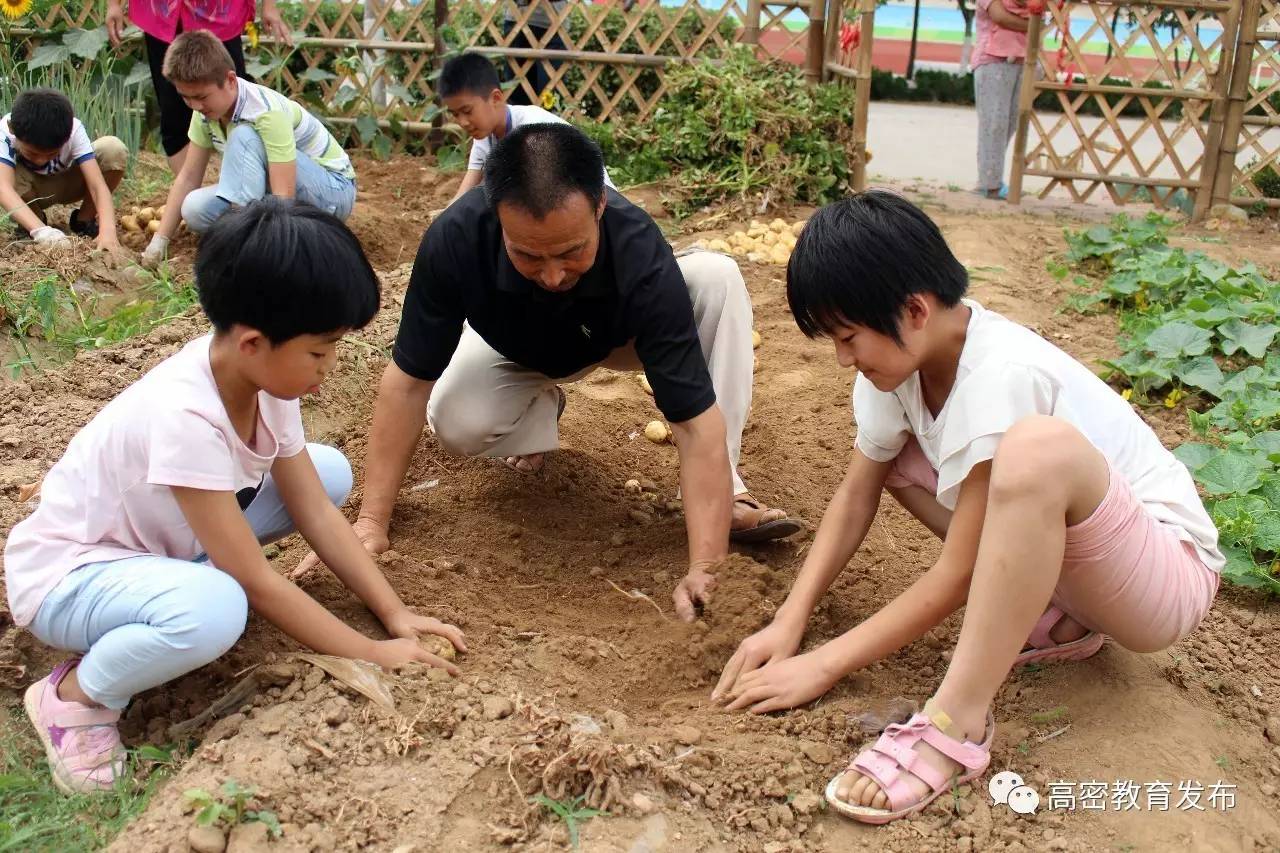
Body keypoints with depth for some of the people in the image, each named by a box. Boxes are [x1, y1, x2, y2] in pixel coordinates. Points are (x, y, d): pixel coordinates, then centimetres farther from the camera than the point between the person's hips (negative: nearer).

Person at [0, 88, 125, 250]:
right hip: (28, 193, -1)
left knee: (114, 150, -26)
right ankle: (33, 223, -6)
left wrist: (107, 231, -58)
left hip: (64, 185, 1)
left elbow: (98, 185, -39)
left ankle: (84, 220, -6)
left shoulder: (74, 130, -31)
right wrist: (41, 230, -66)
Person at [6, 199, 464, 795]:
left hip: (159, 539, 8)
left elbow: (315, 511, -6)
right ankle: (74, 693, -9)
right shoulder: (185, 417, -36)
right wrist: (372, 655, -22)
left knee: (330, 472, -3)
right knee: (213, 610, -40)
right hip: (67, 574, -8)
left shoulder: (263, 375, -12)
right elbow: (257, 583, -30)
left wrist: (396, 616, -10)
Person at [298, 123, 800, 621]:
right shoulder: (454, 238, -38)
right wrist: (372, 521, -29)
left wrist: (705, 570, -49)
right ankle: (541, 411, 6)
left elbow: (695, 421, -42)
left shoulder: (642, 258, -41)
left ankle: (728, 494, -21)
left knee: (717, 279, -30)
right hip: (514, 351, 1)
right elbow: (409, 382, -28)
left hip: (617, 339, 0)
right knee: (455, 426, -30)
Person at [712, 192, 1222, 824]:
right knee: (887, 453, 3)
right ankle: (1046, 619, 2)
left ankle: (958, 722, -27)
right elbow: (857, 491, 1)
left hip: (1169, 568, -8)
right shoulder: (902, 349, -7)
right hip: (1055, 550, 8)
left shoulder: (1000, 376, -29)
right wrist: (788, 624, -9)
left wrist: (824, 665, -19)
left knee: (1037, 445, -38)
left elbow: (958, 574, -24)